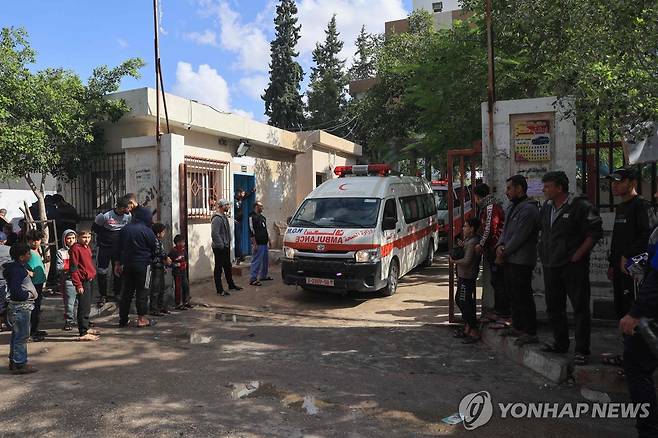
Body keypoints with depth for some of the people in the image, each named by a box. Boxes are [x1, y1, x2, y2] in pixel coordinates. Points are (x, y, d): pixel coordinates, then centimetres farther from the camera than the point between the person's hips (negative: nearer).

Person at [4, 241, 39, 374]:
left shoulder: (18, 267, 9)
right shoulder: (17, 270, -21)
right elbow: (16, 291, -28)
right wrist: (30, 294, -15)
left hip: (20, 307, 11)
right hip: (21, 307, -11)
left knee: (17, 335, 18)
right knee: (22, 336, -3)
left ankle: (14, 361, 29)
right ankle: (19, 364, 5)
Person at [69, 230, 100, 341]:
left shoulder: (87, 247, 13)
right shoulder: (75, 248, -14)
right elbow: (73, 269, -17)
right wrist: (78, 285, -19)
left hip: (89, 280, 9)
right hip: (83, 281, -9)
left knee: (87, 307, 17)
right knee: (84, 308, -6)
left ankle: (85, 328, 29)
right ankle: (83, 333, -1)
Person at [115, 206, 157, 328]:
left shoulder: (124, 229, 8)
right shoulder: (147, 231, -11)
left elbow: (119, 248, 13)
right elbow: (154, 249, -4)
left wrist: (118, 263, 20)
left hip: (127, 264, 6)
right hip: (143, 264, -5)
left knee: (127, 291, 12)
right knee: (142, 291, 2)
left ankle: (123, 319, 16)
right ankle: (141, 318, 5)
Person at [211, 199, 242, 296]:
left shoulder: (224, 216, 13)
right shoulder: (216, 218, -19)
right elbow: (215, 234, -25)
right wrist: (221, 245, -22)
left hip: (226, 246, 10)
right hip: (219, 248, -10)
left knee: (228, 266, 19)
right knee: (218, 268, 0)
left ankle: (231, 285, 32)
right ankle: (219, 289, 7)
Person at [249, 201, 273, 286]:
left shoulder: (262, 217, 18)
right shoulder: (252, 217, -9)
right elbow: (251, 231, -15)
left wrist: (269, 240, 21)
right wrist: (254, 244, -18)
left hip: (265, 243, 9)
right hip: (258, 244, -9)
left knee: (265, 260, 16)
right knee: (256, 261, -8)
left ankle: (263, 276, 28)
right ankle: (253, 279, -4)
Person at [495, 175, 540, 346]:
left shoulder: (528, 209, -16)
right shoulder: (512, 207, 17)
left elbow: (519, 237, -19)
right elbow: (505, 229, 18)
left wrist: (504, 252, -10)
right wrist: (500, 245, 0)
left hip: (521, 261, -10)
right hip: (510, 260, 10)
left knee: (523, 297, -5)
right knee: (513, 295, 18)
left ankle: (530, 333, 3)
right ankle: (517, 327, 30)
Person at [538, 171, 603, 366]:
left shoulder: (580, 206, -11)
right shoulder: (546, 207, 11)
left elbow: (595, 232, -13)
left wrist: (578, 254, -16)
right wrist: (543, 251, 12)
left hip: (573, 265, -8)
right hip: (551, 265, 8)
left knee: (580, 307, -1)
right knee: (553, 306, 15)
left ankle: (582, 350, 7)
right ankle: (560, 343, 29)